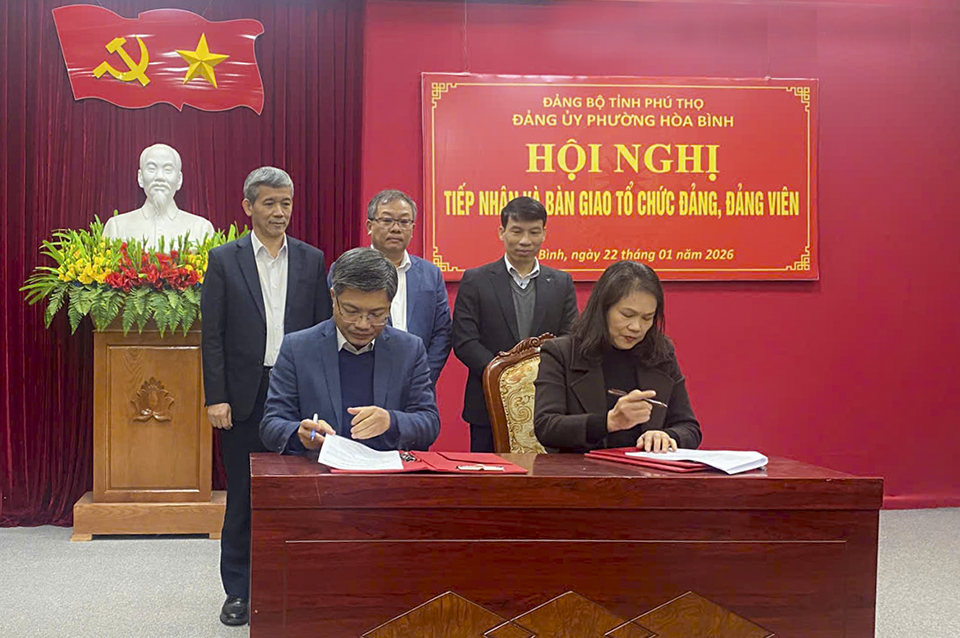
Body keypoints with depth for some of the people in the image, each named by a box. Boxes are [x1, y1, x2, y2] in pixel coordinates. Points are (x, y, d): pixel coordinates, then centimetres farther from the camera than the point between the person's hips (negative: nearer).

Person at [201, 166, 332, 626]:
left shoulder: (311, 260, 7)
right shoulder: (225, 260, 2)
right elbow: (212, 334, -1)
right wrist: (215, 397, -7)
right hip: (243, 395, -1)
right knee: (241, 497, 7)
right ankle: (239, 592, 18)